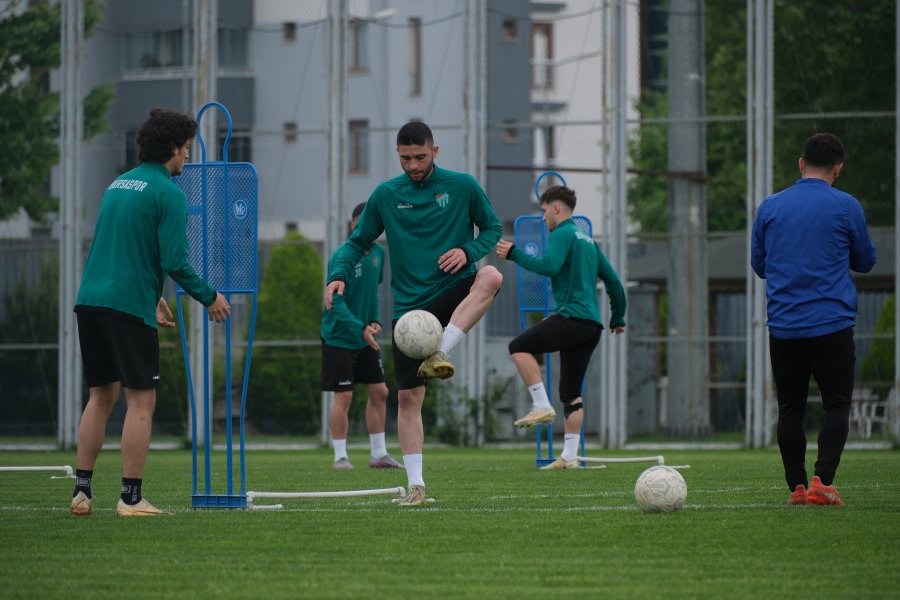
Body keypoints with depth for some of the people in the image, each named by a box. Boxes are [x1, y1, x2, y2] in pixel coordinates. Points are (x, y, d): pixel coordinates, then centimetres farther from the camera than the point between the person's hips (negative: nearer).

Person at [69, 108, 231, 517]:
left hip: (90, 300, 8)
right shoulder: (168, 193, -8)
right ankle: (131, 498, -4)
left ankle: (81, 491, 11)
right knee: (141, 401, -1)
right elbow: (175, 261, -14)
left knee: (101, 395, 15)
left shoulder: (117, 185, 18)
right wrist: (209, 298, 0)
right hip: (129, 306, -7)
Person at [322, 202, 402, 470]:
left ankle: (378, 455, 15)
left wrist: (375, 321, 1)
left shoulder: (378, 253, 4)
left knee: (379, 392, 7)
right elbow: (336, 302, -22)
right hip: (338, 338, -7)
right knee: (343, 396, -6)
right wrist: (360, 329, -32)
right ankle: (340, 456, 4)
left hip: (366, 338, 7)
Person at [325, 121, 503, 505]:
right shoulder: (386, 195, 4)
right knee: (408, 397, -5)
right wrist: (339, 275, -7)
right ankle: (416, 485, 4)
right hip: (410, 306, 1)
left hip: (454, 292, -1)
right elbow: (358, 242, 12)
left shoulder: (462, 186, 1)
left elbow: (492, 228, 9)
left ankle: (440, 355, -36)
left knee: (491, 276, -35)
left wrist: (468, 251, -12)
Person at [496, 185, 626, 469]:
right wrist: (617, 318, 34)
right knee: (571, 391, 9)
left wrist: (514, 254, -12)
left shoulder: (562, 234, -4)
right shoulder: (588, 239, 24)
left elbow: (549, 265, -21)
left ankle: (542, 406, -13)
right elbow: (613, 281, 26)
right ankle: (569, 456, 5)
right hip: (592, 325, 9)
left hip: (571, 316, -9)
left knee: (519, 347, -3)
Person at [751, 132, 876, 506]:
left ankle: (797, 487, 6)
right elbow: (865, 261, 10)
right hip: (832, 326, -3)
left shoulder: (770, 207, 5)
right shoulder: (845, 207, -3)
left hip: (783, 325, 3)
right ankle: (823, 481, -13)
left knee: (790, 409, 8)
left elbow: (758, 264, 15)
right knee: (837, 405, 2)